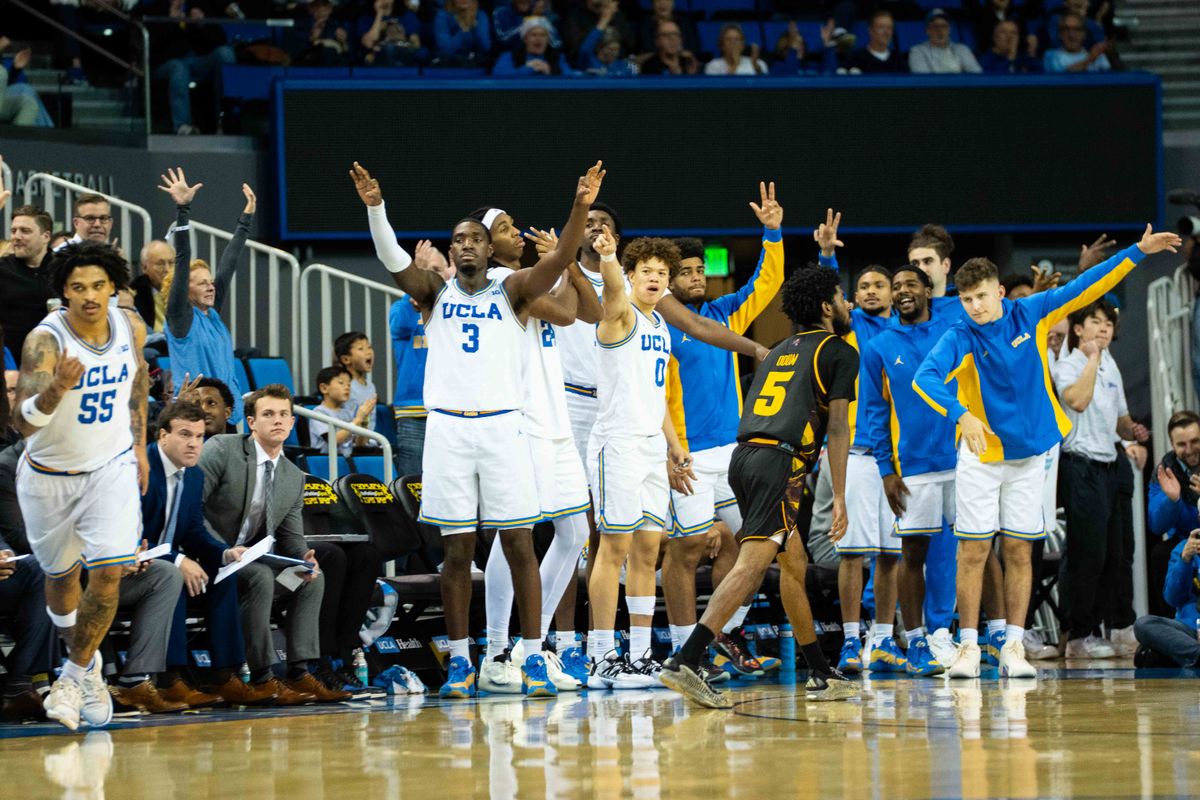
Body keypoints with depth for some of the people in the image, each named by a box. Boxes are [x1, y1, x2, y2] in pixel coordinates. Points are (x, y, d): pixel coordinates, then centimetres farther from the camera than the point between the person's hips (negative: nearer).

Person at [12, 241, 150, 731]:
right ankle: (88, 662, 43)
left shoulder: (131, 328, -11)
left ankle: (75, 674, 5)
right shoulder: (44, 341, -27)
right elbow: (24, 423, -36)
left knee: (108, 573, -13)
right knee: (61, 576, 15)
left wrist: (139, 445, 16)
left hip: (112, 466, 2)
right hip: (50, 474, -2)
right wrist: (57, 388, -54)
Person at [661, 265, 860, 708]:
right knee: (751, 564, -16)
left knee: (794, 564, 18)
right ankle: (684, 662, -30)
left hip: (744, 455, 8)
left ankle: (821, 675, 24)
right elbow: (837, 427, -1)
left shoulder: (780, 351, 27)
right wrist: (839, 498, -2)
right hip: (780, 462, -8)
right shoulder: (840, 352, 6)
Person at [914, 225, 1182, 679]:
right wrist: (961, 414, -48)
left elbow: (1086, 287, 2)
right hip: (981, 455, -3)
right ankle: (968, 647, 2)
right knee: (974, 552, -3)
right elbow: (925, 378, -32)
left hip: (1029, 453, 3)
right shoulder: (961, 338, -15)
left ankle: (1014, 647, 8)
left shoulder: (1031, 314, -5)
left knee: (1018, 552, 4)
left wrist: (1139, 251, 1)